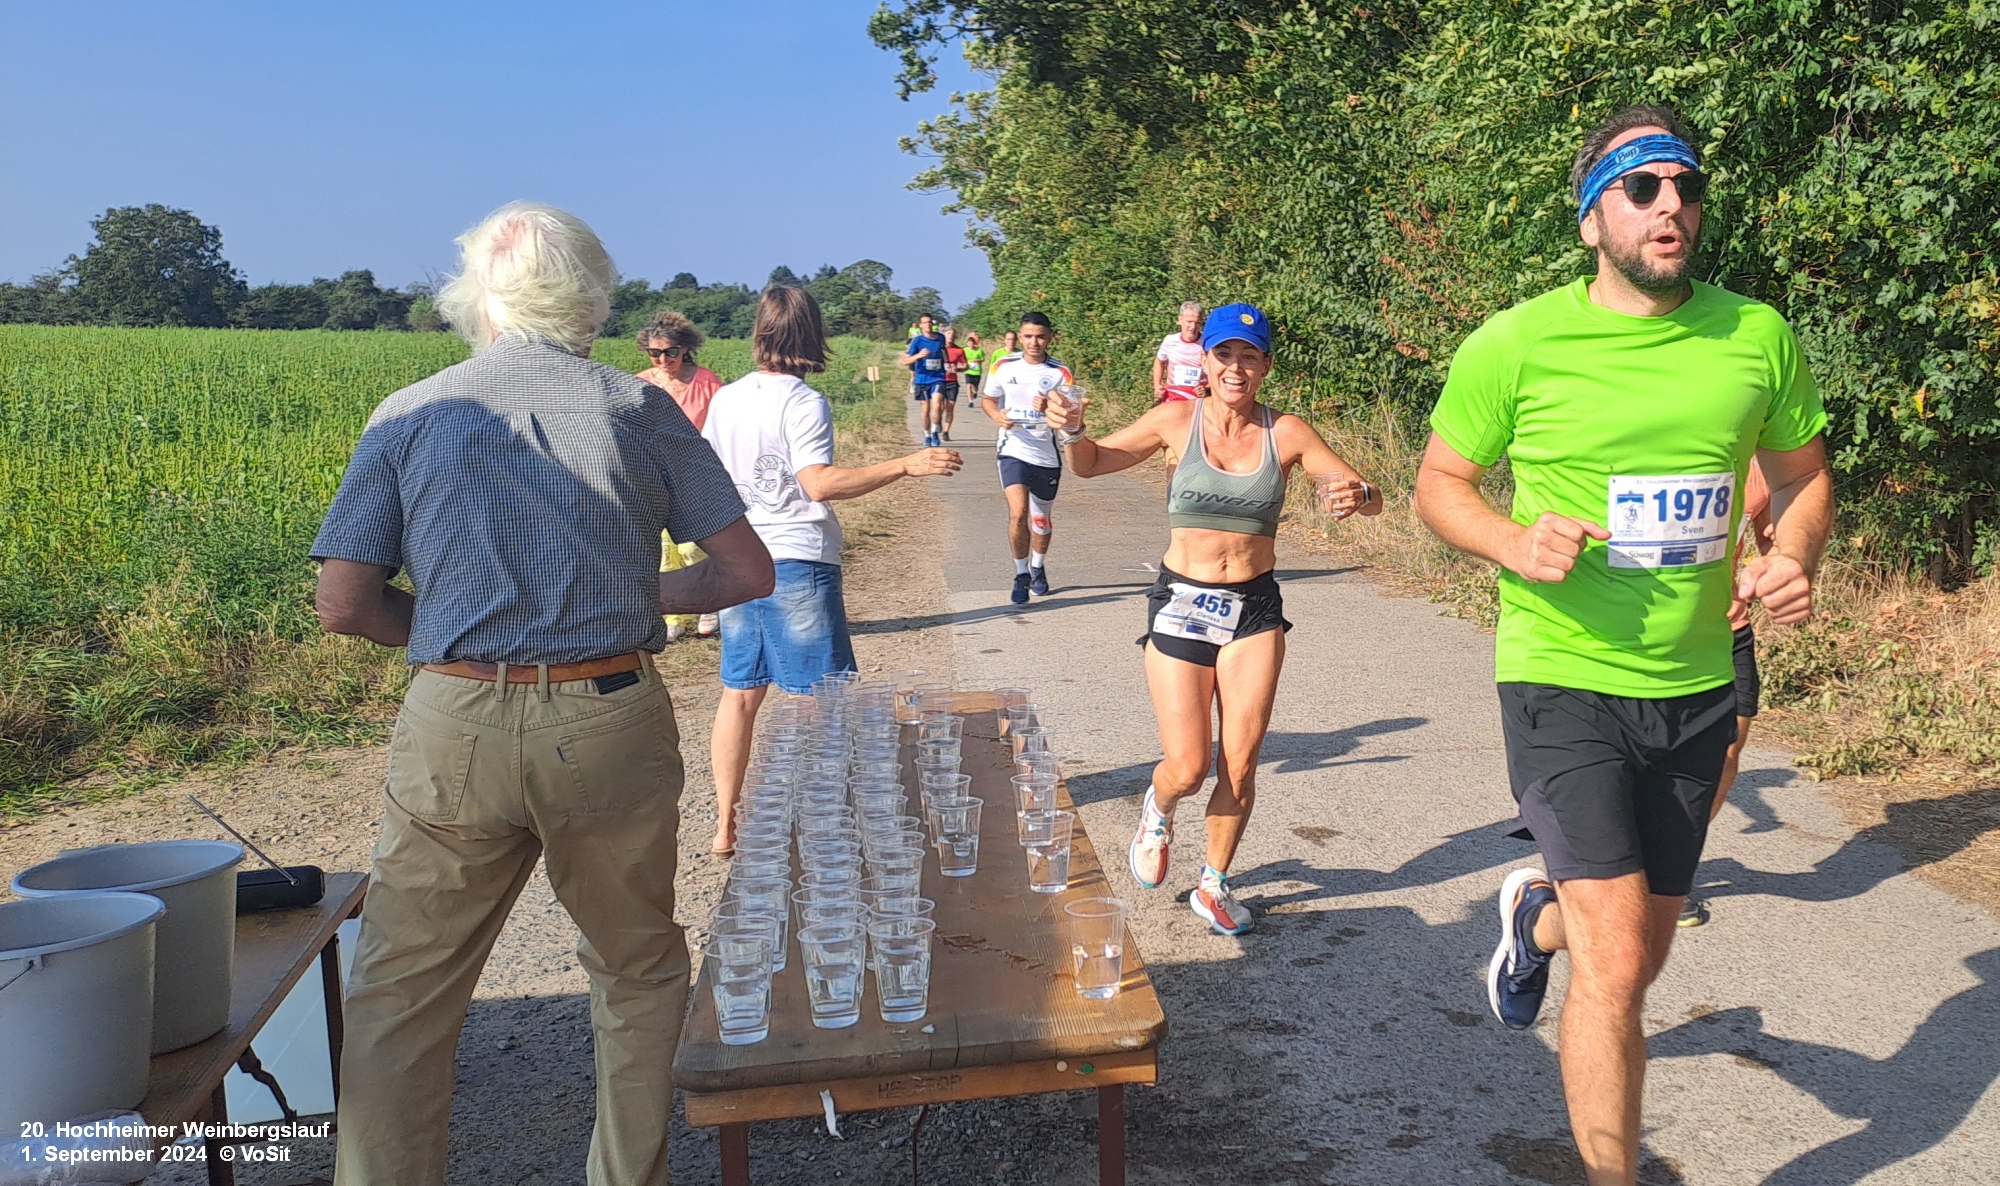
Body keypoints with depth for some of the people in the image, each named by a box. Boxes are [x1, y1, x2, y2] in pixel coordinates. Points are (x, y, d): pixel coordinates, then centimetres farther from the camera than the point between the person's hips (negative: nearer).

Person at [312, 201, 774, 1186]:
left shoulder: (409, 416, 5)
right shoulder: (639, 409, 4)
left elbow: (343, 605, -1)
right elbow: (746, 573, 2)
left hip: (455, 730, 0)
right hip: (612, 724, 1)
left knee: (400, 1000, 14)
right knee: (638, 972, 20)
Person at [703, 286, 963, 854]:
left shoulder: (724, 400, 7)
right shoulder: (804, 404, -12)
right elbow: (819, 483, -23)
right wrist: (906, 465, -26)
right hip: (796, 564, -6)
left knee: (739, 692, 13)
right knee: (818, 699, 3)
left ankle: (725, 825, 18)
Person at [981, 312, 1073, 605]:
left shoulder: (1061, 373, -5)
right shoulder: (1003, 366, -1)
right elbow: (988, 399, 13)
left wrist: (1049, 409, -28)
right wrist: (996, 415, -9)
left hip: (1047, 456, 1)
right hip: (1013, 451, -1)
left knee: (1042, 520, 14)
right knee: (1018, 513, -18)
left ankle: (1038, 569, 40)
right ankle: (1021, 575, 0)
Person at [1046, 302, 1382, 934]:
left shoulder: (1286, 432, -2)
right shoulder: (1179, 420, -4)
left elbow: (1368, 494, -3)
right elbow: (1093, 463, 6)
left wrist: (1356, 494, -27)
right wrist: (1073, 432, -16)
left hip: (1255, 607, 1)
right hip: (1181, 603, -1)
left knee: (1239, 765, 3)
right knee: (1188, 769, -5)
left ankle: (1213, 883, 28)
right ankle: (1158, 810, 34)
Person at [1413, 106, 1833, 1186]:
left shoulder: (1758, 336, 1)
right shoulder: (1516, 345, -9)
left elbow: (1803, 476, 13)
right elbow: (1439, 482, 0)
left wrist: (1793, 557, -8)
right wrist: (1513, 543, -20)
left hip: (1697, 689, 5)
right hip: (1564, 681, -4)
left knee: (1641, 951, 19)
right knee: (1615, 967, -10)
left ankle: (1536, 912, 54)